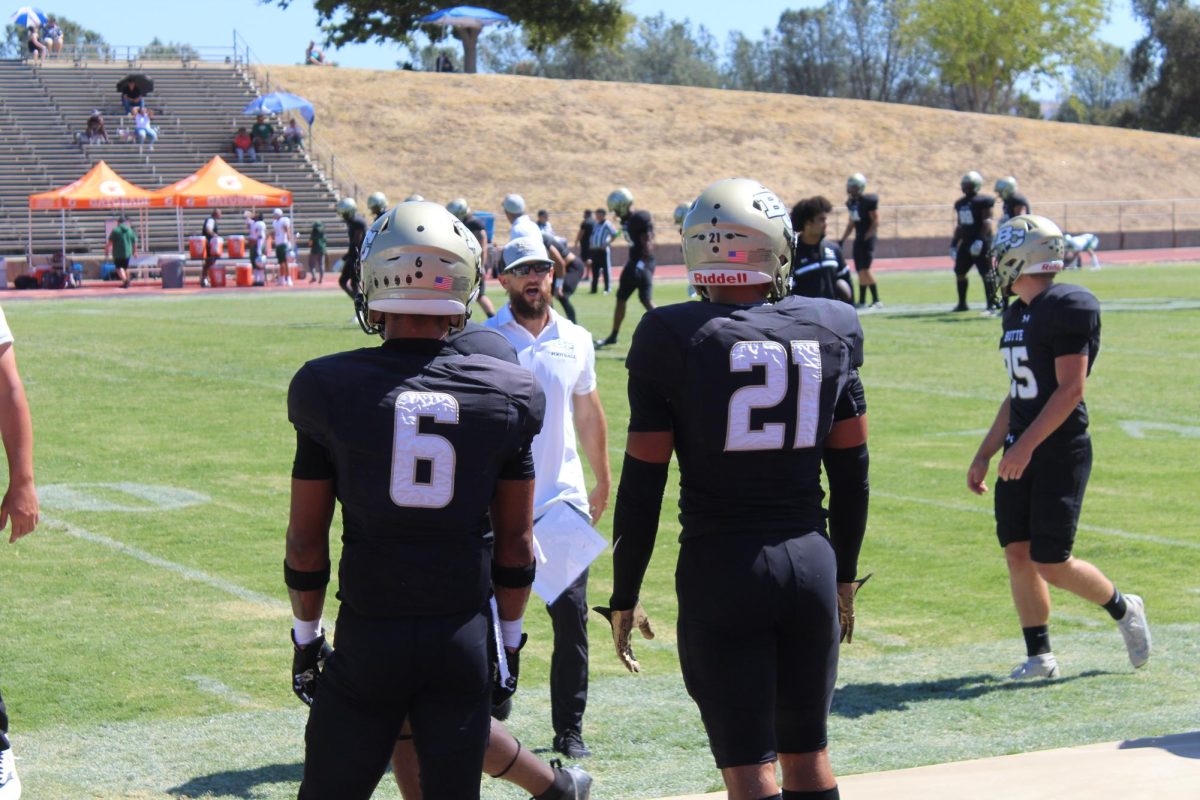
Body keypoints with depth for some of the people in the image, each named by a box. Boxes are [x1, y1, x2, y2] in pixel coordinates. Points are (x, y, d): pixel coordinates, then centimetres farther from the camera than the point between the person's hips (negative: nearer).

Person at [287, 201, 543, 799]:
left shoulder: (331, 389, -6)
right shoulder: (505, 395, -2)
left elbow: (306, 540, 0)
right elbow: (514, 542, 4)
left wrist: (305, 637, 13)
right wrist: (510, 639, 16)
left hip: (369, 637, -1)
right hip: (464, 633, 2)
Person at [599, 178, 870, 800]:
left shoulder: (673, 338, -8)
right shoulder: (830, 332, 3)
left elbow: (642, 483, -7)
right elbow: (851, 470, 9)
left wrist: (623, 597, 3)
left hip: (720, 566, -3)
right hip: (811, 561, 4)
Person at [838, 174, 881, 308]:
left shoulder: (868, 201, -14)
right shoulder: (851, 202, 9)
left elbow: (875, 222, -14)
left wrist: (866, 237, -18)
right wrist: (842, 240, 16)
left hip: (868, 238, -8)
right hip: (858, 238, 8)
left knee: (865, 270, -13)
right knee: (860, 271, 9)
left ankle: (876, 301, -9)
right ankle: (862, 301, 15)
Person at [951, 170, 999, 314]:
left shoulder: (982, 202, -10)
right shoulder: (960, 203, 14)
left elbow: (987, 222, -16)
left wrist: (980, 240, -24)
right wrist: (954, 244, 18)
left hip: (980, 242, -8)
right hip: (966, 242, 8)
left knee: (986, 273, -8)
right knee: (959, 272, 10)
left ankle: (992, 304, -5)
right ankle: (962, 303, 22)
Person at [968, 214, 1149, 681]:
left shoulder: (1068, 308, -14)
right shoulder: (1017, 314, 14)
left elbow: (1071, 388, -19)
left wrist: (1025, 446, -22)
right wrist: (984, 454, 17)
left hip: (1060, 453, -8)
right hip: (1022, 452, 8)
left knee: (1051, 563, -6)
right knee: (1018, 554, 3)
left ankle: (1122, 609, 19)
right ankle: (1039, 656, 11)